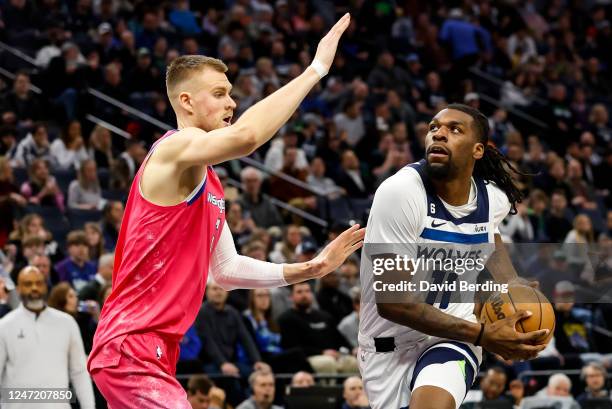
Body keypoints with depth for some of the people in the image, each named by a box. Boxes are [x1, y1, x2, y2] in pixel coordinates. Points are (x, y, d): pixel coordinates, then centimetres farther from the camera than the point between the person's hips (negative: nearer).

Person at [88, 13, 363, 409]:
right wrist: (316, 68, -27)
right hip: (132, 348, -11)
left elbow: (226, 268, 21)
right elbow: (245, 136, -33)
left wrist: (306, 270, 11)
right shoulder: (175, 148, -12)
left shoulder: (209, 182, 18)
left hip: (155, 349, 11)